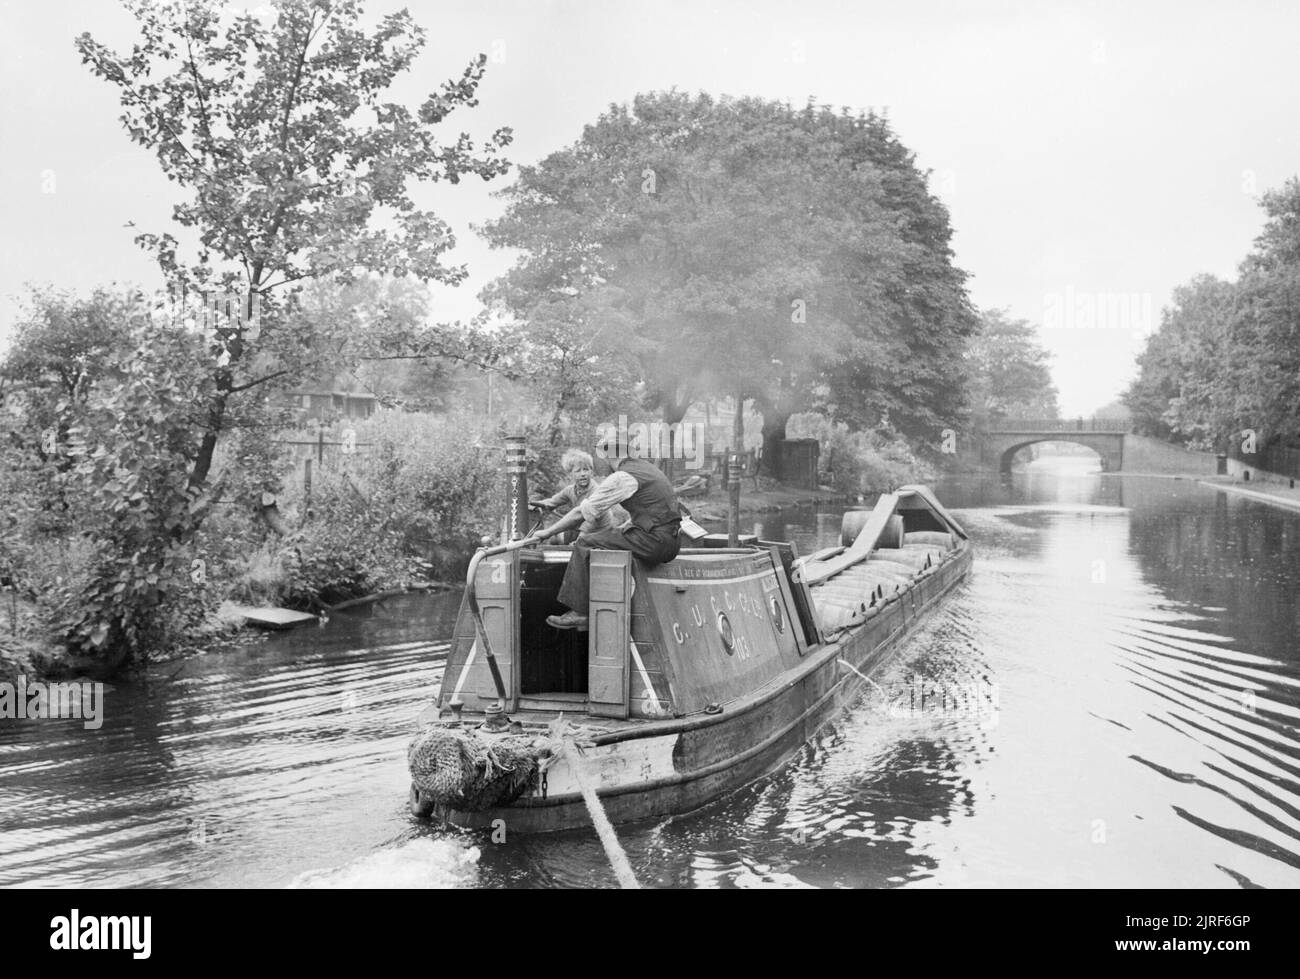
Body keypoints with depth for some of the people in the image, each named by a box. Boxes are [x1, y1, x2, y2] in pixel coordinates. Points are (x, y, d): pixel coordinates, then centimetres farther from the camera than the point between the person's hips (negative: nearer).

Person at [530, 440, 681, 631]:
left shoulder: (621, 478, -11)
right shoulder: (645, 466, 16)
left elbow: (581, 513, -7)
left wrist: (547, 532, 3)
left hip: (654, 542, -9)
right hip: (668, 540, 9)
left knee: (585, 544, -3)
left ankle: (579, 613, -1)